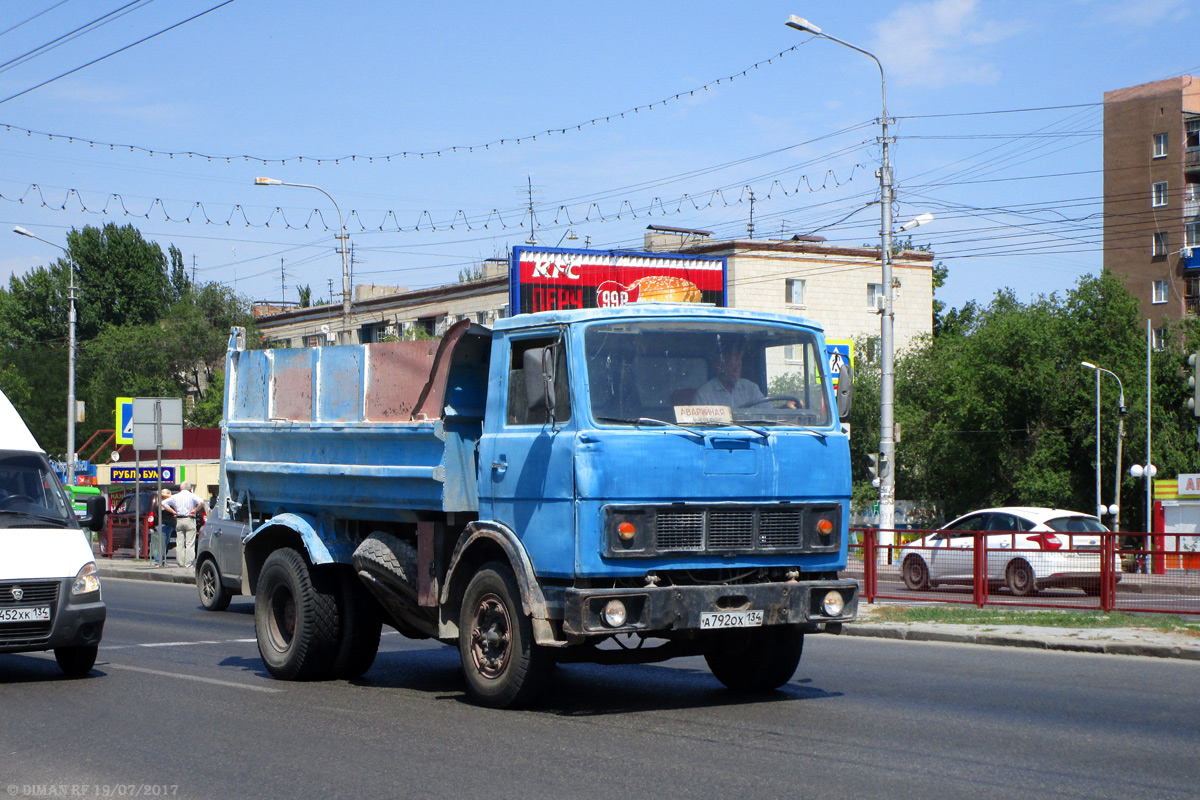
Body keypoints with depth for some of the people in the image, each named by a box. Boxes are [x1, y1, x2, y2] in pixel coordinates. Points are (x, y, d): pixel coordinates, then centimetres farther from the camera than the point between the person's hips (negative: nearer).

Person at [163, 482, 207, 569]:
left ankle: (180, 563, 8)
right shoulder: (192, 496, -3)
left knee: (179, 544, 8)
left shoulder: (175, 497, 9)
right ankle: (189, 564, -8)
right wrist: (195, 510, -7)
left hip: (179, 521, 3)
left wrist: (173, 511, 8)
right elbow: (202, 502, -19)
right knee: (190, 544, -3)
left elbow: (164, 503, 12)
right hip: (189, 520, -3)